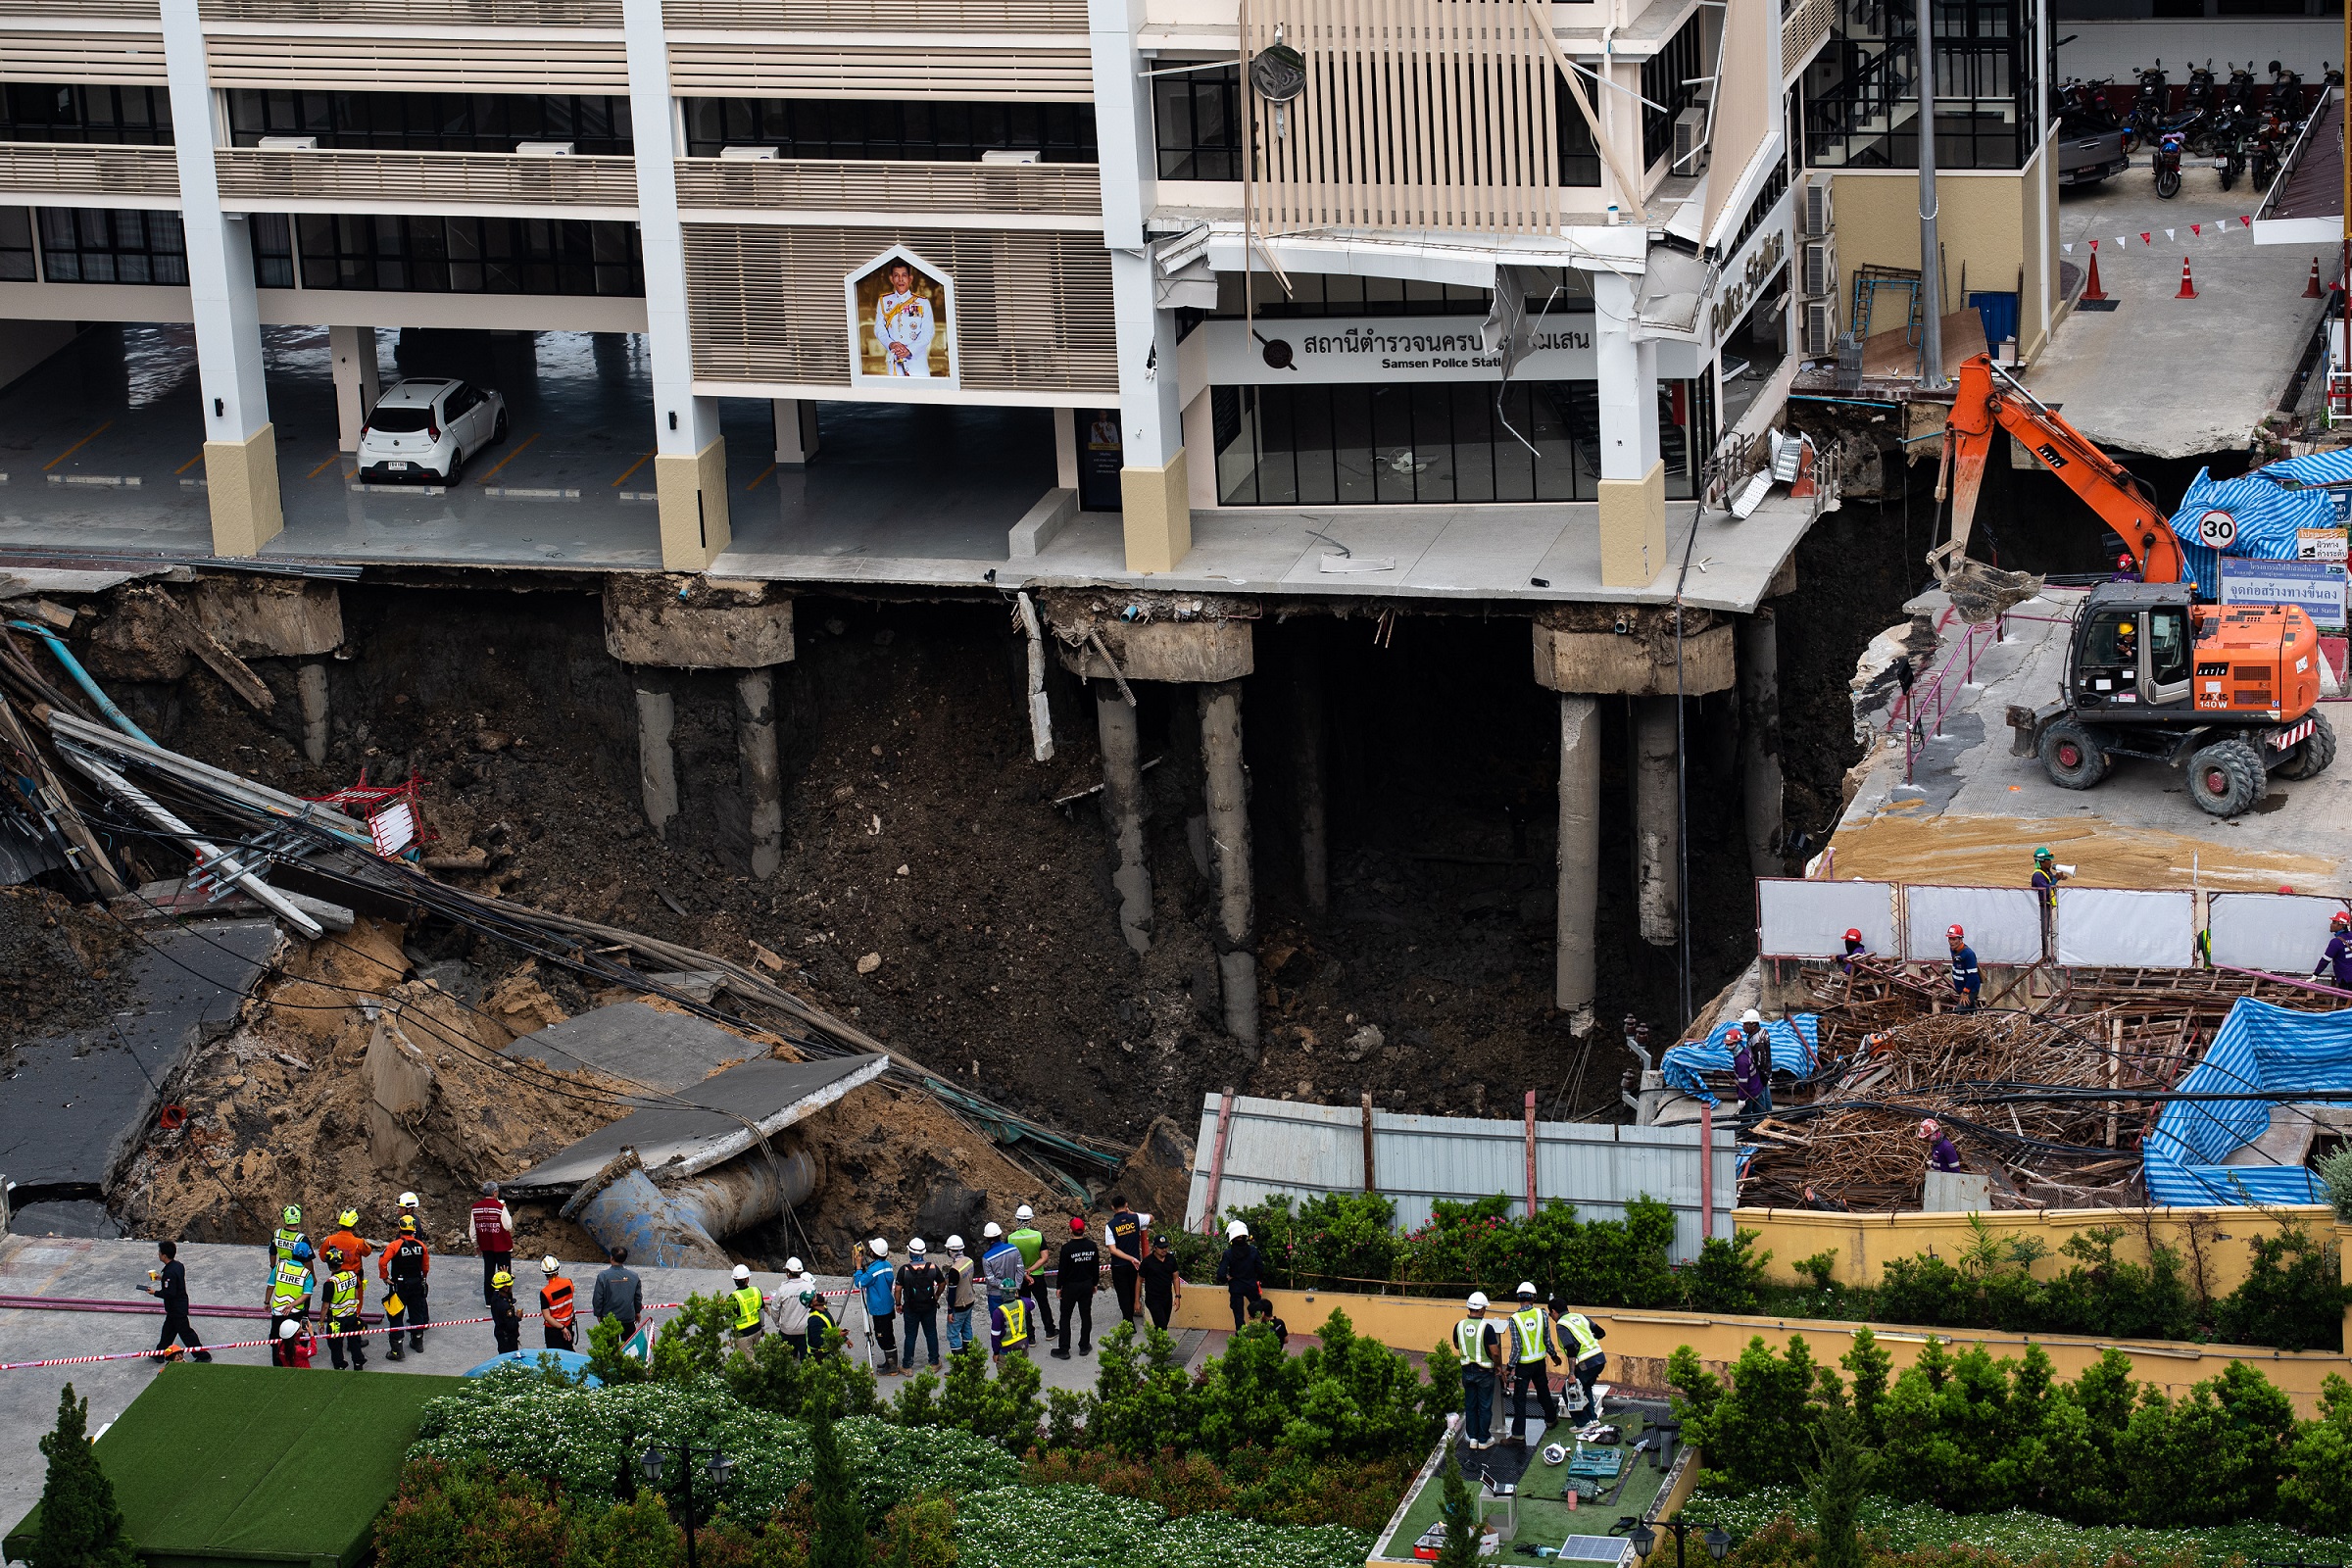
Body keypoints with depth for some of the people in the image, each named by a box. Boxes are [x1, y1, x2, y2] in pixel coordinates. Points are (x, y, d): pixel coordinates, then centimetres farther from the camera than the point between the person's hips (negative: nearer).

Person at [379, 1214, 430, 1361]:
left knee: (396, 1317, 0)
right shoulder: (420, 1245, -2)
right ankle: (418, 1342, 34)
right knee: (417, 1312, 20)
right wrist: (423, 1277, 26)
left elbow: (382, 1262, -24)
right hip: (417, 1283, 4)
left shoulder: (394, 1245, -16)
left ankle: (396, 1350, -4)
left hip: (399, 1286, -4)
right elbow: (426, 1265, 9)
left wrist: (384, 1277, -10)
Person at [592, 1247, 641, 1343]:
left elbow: (597, 1298, -9)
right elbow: (638, 1296, 6)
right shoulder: (633, 1276, -5)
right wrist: (637, 1312, 22)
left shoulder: (603, 1276, -14)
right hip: (628, 1318, 2)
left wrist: (598, 1314, 6)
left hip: (608, 1319, -2)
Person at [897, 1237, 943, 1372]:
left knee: (910, 1336, 9)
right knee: (931, 1334, 16)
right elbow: (942, 1283, 5)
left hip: (911, 1309, -2)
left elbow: (898, 1289, -10)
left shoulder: (904, 1270, -17)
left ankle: (908, 1366, 14)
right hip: (929, 1307, 2)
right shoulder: (932, 1268, -9)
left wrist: (898, 1304, 5)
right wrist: (936, 1296, 22)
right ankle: (934, 1362, 25)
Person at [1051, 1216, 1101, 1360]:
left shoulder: (1067, 1248, -19)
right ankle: (1085, 1346, 22)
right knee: (1086, 1315, 15)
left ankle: (1064, 1349, 6)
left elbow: (1062, 1269, -14)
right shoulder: (1092, 1246, -4)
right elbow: (1096, 1267, 5)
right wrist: (1094, 1283, 19)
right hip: (1087, 1285, 4)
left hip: (1070, 1287, -4)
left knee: (1065, 1317, 5)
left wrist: (1059, 1287, -1)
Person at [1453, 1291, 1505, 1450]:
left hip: (1467, 1370, 4)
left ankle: (1472, 1438, 20)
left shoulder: (1459, 1326, -6)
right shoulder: (1486, 1328, -20)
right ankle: (1483, 1440, 13)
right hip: (1484, 1372, -4)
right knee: (1485, 1407, 7)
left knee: (1470, 1405, 15)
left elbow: (1457, 1346, 12)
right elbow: (1495, 1353, -17)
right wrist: (1498, 1366, 0)